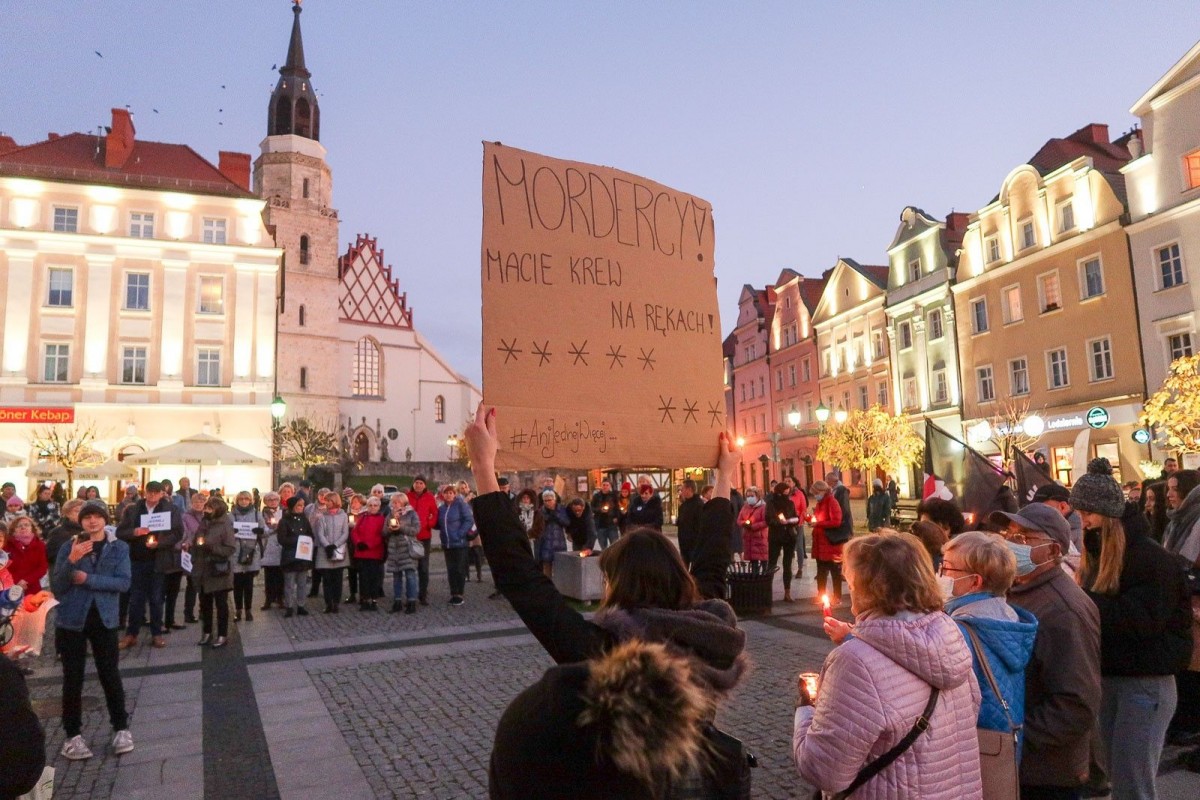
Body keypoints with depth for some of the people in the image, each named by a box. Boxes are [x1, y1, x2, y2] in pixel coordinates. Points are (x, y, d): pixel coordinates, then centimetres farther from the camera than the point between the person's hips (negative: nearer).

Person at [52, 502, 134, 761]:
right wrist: (71, 561, -22)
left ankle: (121, 728, 17)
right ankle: (72, 734, 17)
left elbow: (124, 583, -11)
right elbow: (56, 587, -8)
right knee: (73, 678, 6)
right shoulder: (69, 547, -2)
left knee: (110, 675, 5)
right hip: (71, 619, 0)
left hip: (104, 620, 0)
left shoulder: (119, 548, -2)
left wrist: (88, 579, -18)